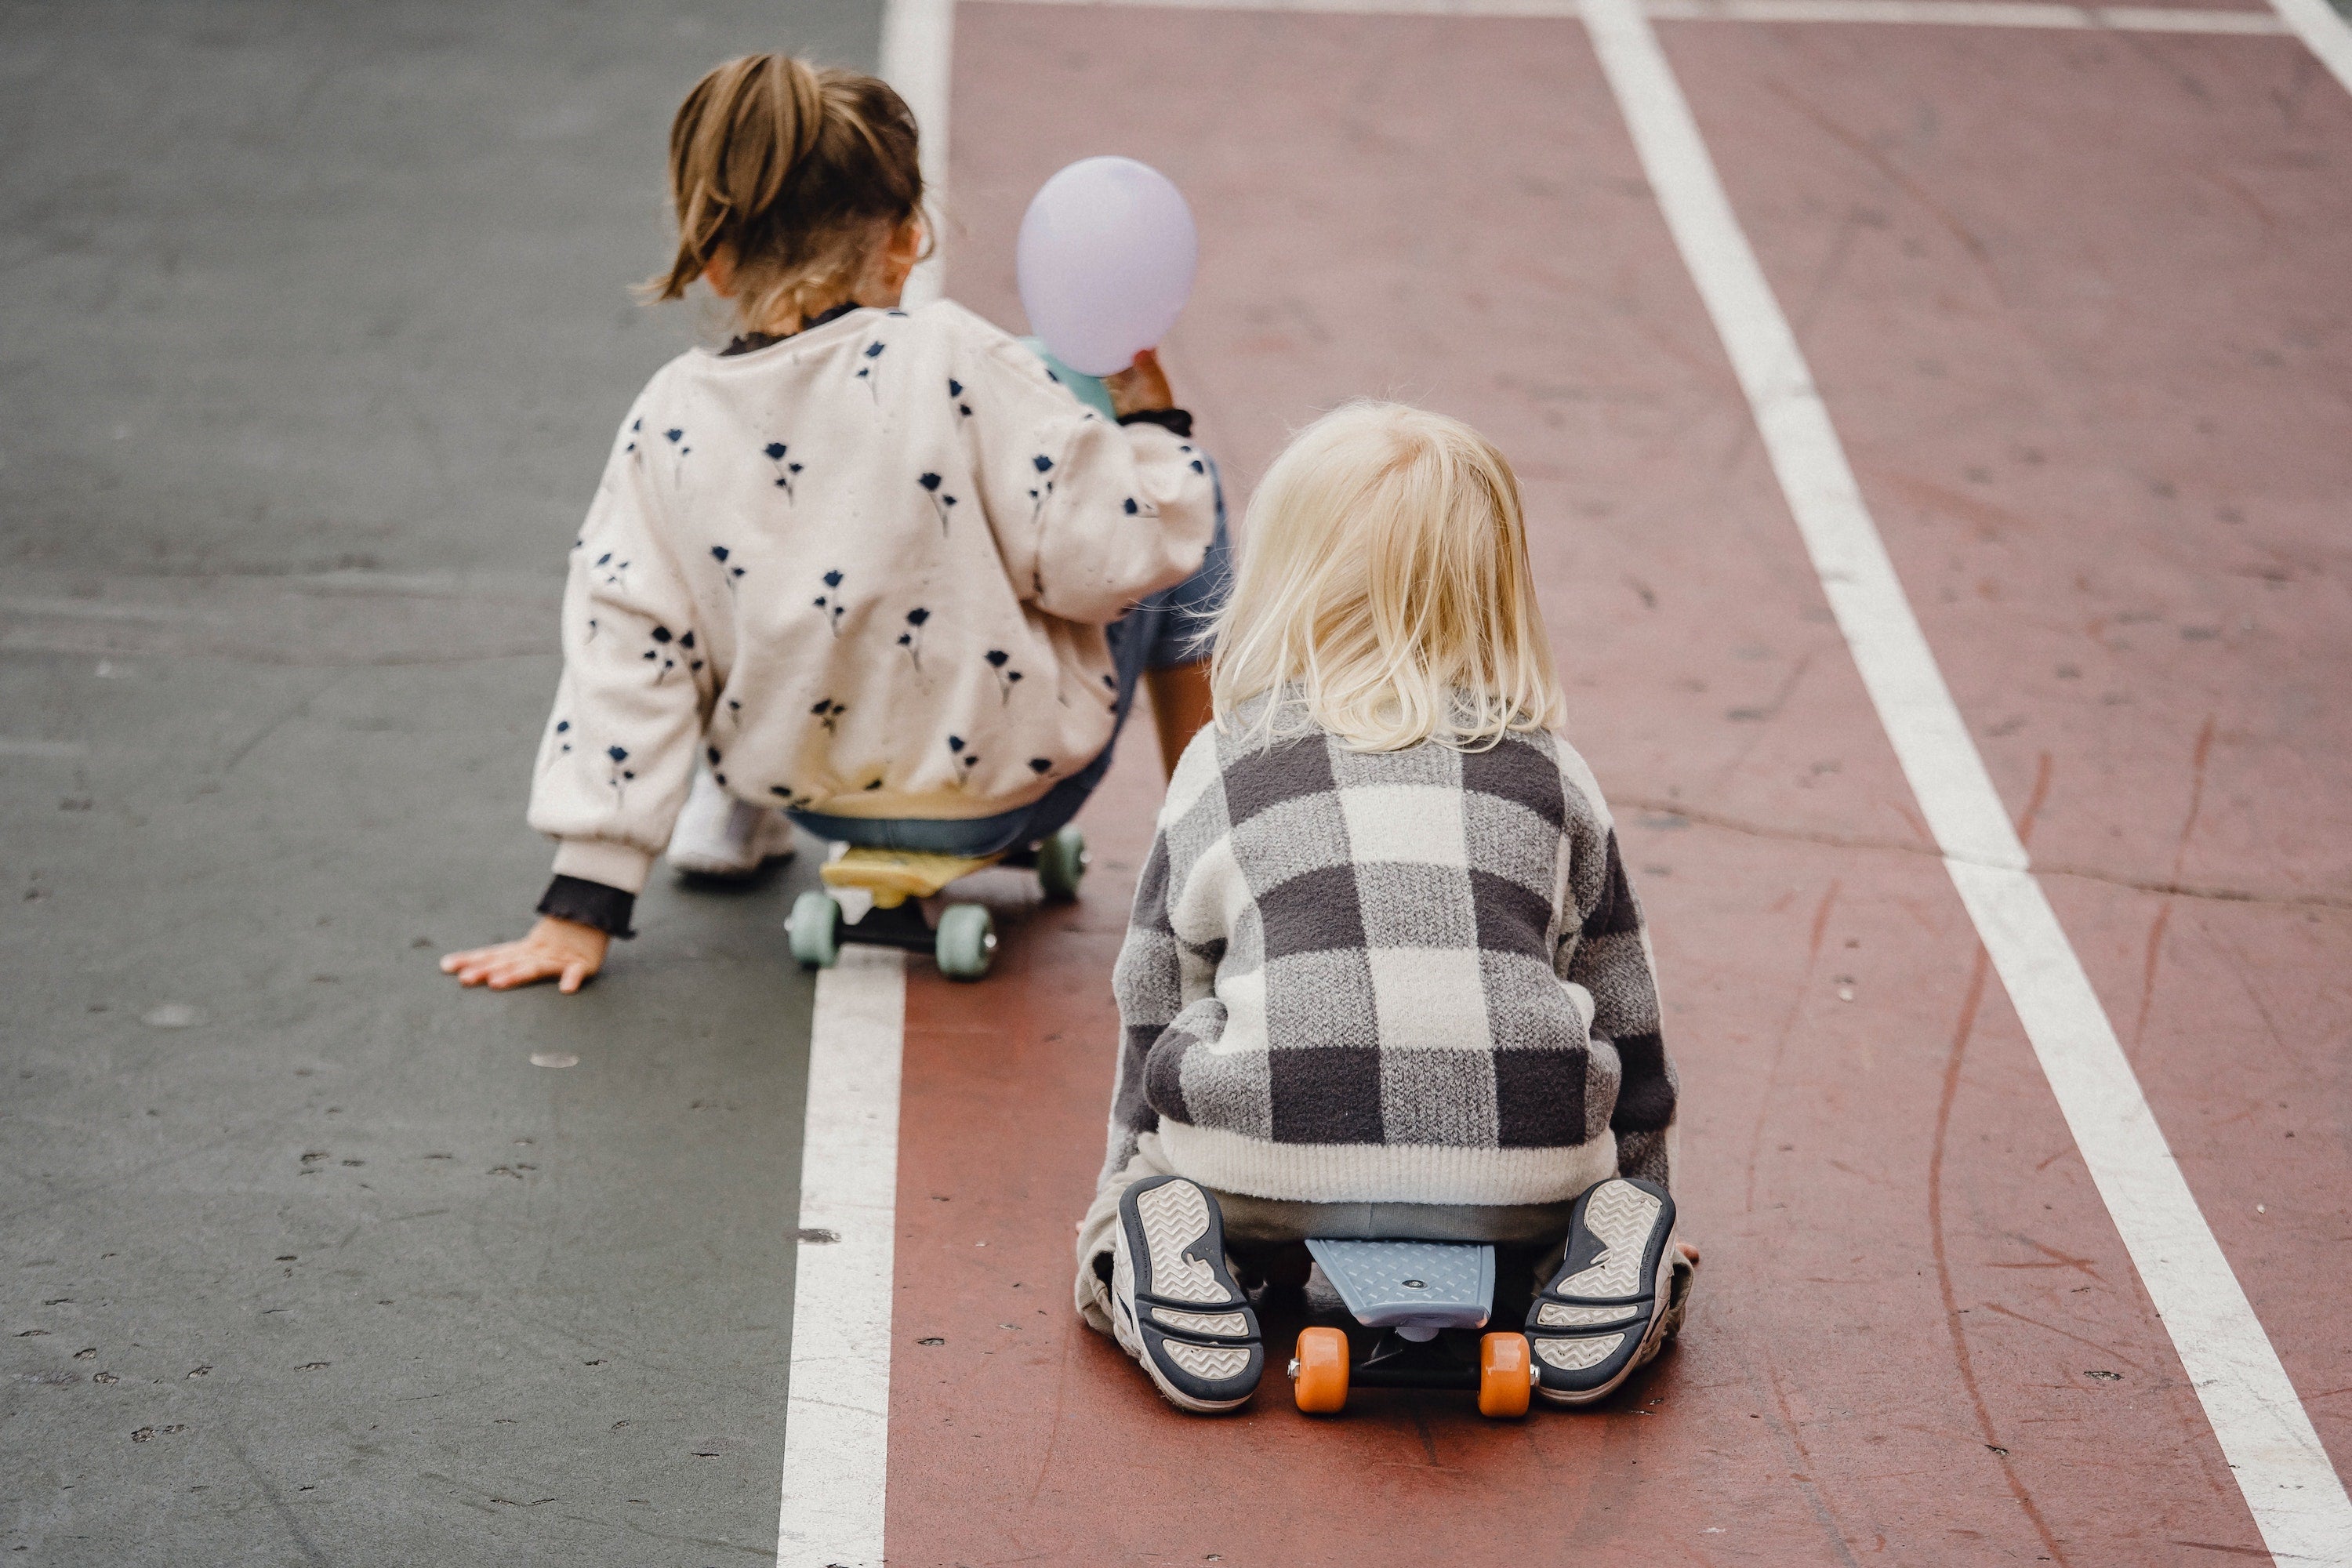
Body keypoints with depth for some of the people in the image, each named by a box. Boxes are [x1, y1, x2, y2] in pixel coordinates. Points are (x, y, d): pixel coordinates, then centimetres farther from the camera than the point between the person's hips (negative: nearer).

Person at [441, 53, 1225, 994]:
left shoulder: (670, 421, -10)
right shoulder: (954, 364, -22)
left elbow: (627, 655, -9)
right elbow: (1109, 555, -20)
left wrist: (581, 906, -5)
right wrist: (1149, 424, 0)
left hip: (808, 792, 5)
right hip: (1011, 784, -4)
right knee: (1185, 490, 18)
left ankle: (734, 817, 33)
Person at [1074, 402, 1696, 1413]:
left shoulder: (1220, 768, 14)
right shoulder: (1551, 771, 18)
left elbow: (1155, 1007, 20)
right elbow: (1622, 1012, 23)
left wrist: (1121, 1194, 33)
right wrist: (1642, 1210, 34)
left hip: (1275, 1177, -1)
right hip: (1526, 1183, 1)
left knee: (1157, 1167, 27)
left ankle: (1168, 1248, -5)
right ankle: (1600, 1262, 0)